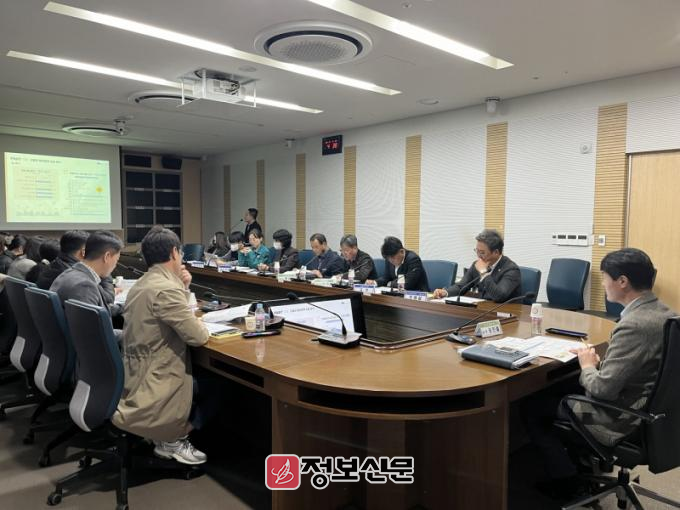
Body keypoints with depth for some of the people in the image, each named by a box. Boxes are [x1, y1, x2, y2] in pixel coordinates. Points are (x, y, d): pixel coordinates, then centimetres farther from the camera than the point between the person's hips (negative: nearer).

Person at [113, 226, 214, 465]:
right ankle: (172, 439, 12)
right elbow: (198, 336, -22)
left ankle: (168, 436, 21)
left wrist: (184, 288, 6)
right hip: (154, 390, -10)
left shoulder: (142, 284, 9)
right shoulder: (166, 289, -24)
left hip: (137, 379, 10)